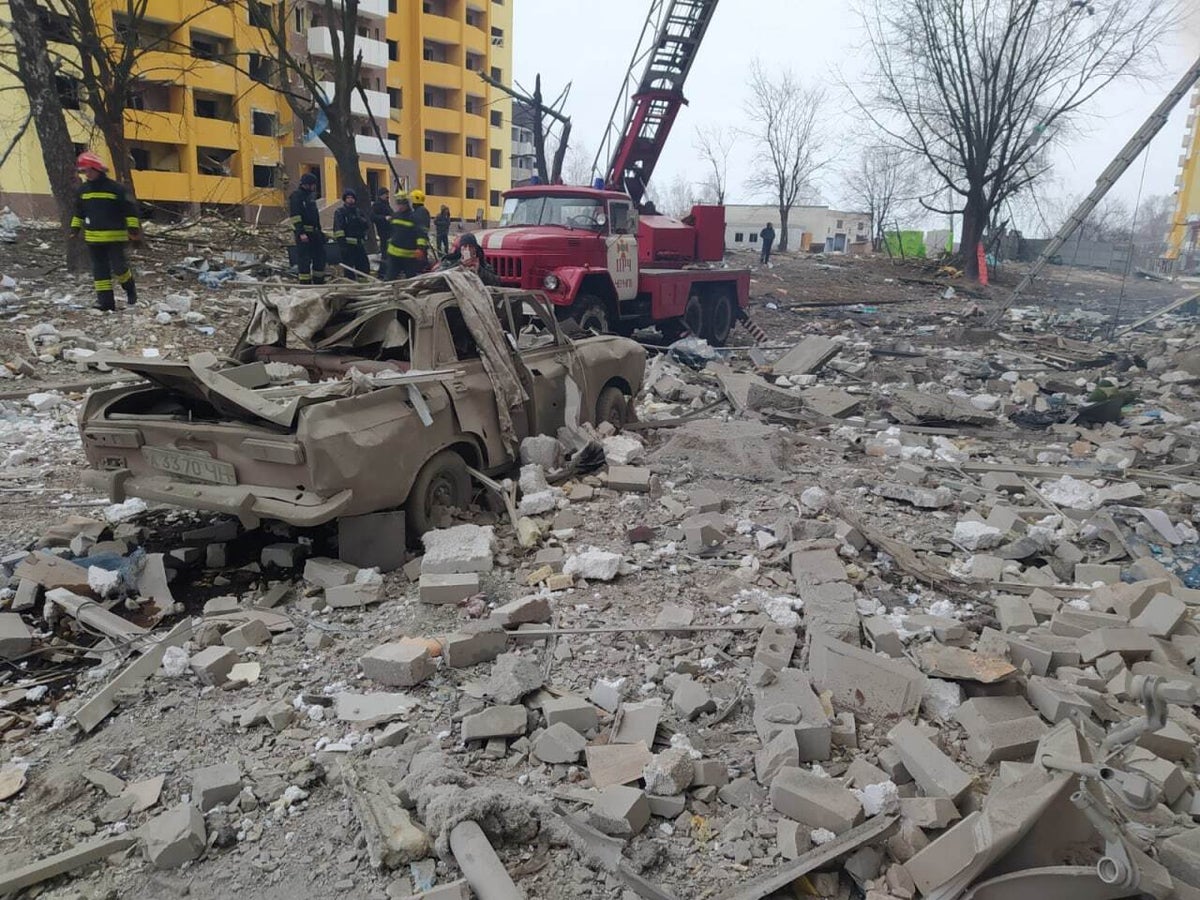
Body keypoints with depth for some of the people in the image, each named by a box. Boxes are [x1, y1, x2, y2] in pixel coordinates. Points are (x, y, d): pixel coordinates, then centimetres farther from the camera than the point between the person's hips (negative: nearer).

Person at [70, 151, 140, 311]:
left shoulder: (116, 189, -7)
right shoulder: (83, 190, 10)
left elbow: (130, 210, -4)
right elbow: (78, 212, 22)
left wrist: (133, 228, -9)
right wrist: (75, 228, 18)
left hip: (115, 237, -5)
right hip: (93, 238, 5)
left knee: (119, 267, -8)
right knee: (100, 270, 4)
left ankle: (130, 288, 23)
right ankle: (106, 301, 7)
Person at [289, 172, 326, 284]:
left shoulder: (311, 195, 17)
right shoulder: (296, 195, -10)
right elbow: (295, 216, -17)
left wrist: (319, 230, 20)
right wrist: (301, 233, -24)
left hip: (314, 232, 9)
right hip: (303, 232, -9)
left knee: (320, 255, 11)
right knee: (304, 258, -6)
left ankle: (319, 280, 20)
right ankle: (305, 282, -2)